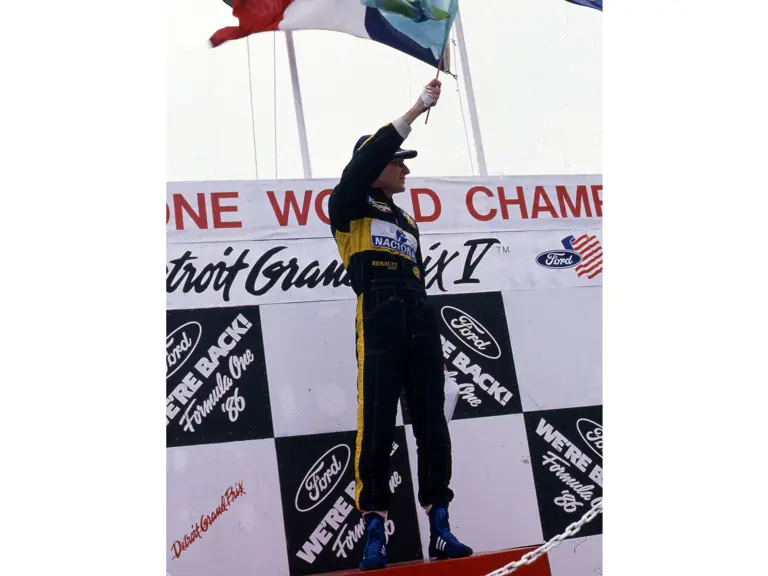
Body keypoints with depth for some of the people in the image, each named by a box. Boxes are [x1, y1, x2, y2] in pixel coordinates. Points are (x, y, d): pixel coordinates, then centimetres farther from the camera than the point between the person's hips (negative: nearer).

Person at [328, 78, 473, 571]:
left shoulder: (407, 222, 26)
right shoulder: (349, 207, 8)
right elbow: (365, 161, -10)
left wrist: (430, 345, 18)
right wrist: (416, 110, -7)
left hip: (421, 326, 6)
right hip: (378, 326, -6)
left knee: (433, 425, 2)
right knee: (377, 428, -9)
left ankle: (440, 529, 5)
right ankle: (375, 533, -3)